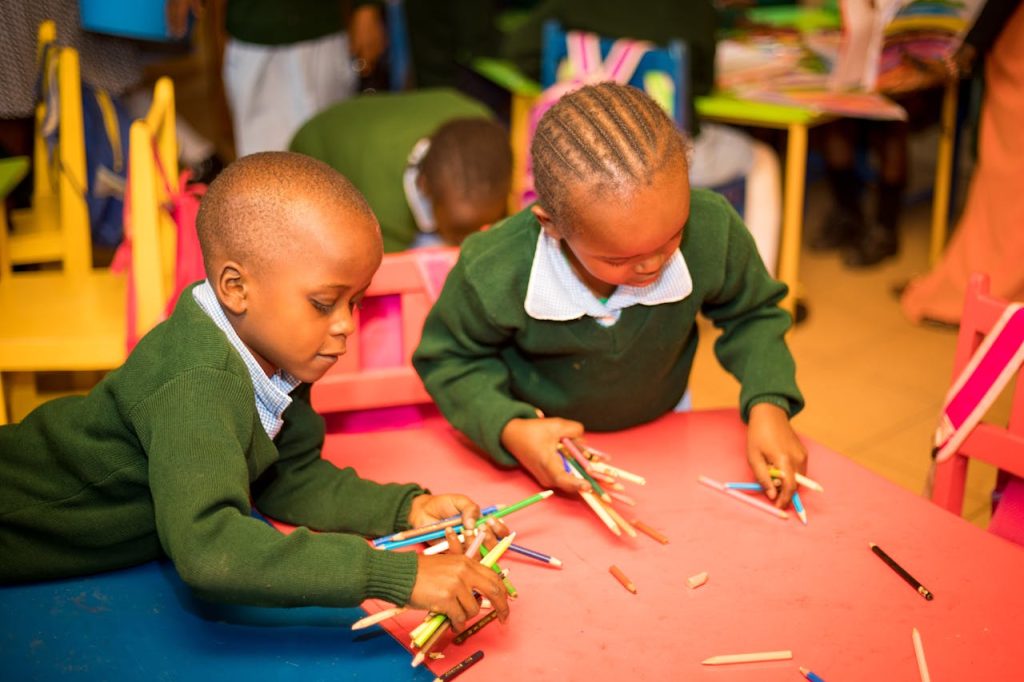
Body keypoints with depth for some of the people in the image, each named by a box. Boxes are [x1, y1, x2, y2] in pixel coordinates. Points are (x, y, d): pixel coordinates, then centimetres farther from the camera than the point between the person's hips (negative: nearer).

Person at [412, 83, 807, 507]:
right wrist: (509, 431, -29)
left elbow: (751, 316, -5)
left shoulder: (712, 231, -28)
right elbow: (451, 359, -12)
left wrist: (767, 405, -20)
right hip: (545, 440, -2)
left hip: (661, 429, 2)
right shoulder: (492, 273, -34)